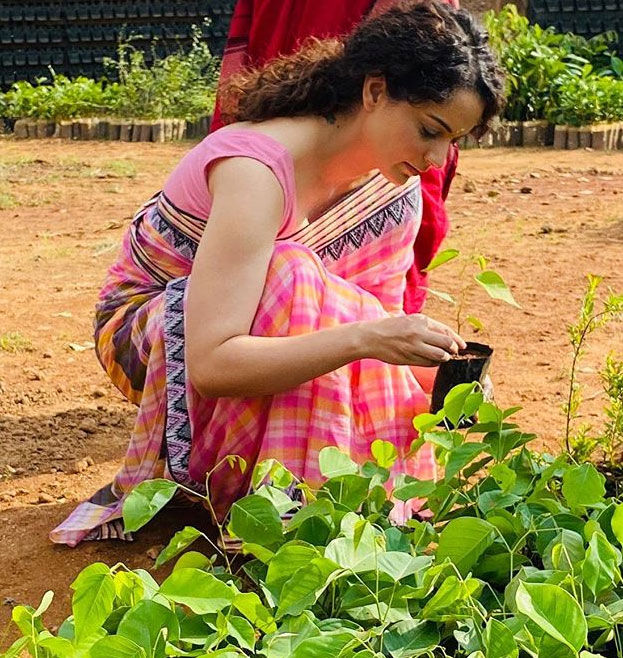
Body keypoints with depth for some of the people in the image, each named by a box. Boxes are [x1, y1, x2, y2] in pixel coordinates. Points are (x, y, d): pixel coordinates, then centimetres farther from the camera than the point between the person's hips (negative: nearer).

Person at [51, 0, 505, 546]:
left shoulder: (391, 182, -10)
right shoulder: (258, 168, -34)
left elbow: (380, 322, -6)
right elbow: (210, 365, -41)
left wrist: (438, 370, -26)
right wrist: (362, 339, -49)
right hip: (146, 326, -7)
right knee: (289, 277, -35)